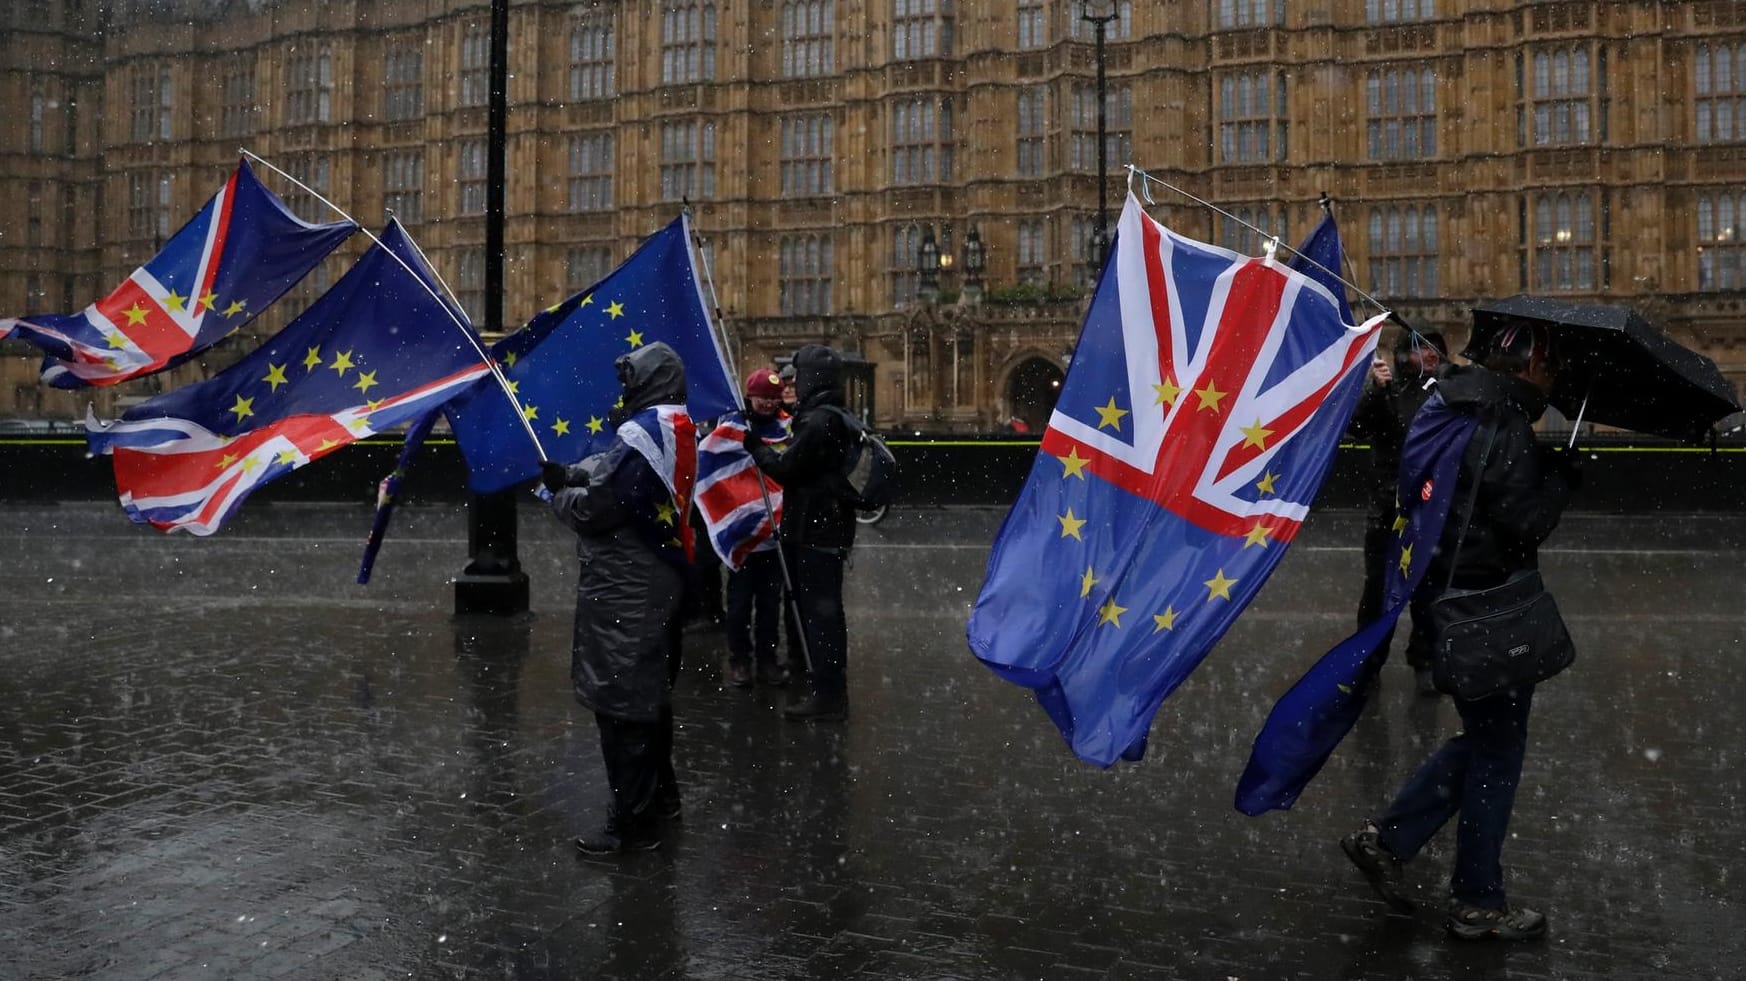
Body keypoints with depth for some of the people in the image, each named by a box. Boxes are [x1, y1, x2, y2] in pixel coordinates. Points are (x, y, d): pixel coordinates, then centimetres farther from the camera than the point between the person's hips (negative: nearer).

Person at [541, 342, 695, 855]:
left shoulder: (640, 434, -20)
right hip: (661, 577, 10)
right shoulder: (677, 429, 10)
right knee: (649, 691, 22)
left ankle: (633, 823, 4)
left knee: (620, 702, -2)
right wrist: (572, 475, -3)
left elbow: (594, 509, -20)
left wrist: (559, 493, -1)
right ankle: (660, 794, 36)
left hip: (624, 588, -10)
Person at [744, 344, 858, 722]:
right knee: (825, 610, 17)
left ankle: (828, 696, 0)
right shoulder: (838, 418, 14)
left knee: (818, 612, -5)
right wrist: (766, 449, 11)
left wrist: (756, 448, -2)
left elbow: (786, 469, -16)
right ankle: (831, 690, 26)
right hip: (829, 526, 10)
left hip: (815, 531, -10)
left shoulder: (818, 421, -18)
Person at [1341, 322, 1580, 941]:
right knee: (1497, 747, 4)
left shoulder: (1448, 404, 11)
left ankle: (1387, 839, 18)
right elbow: (1526, 522, -21)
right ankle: (1477, 905, 16)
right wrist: (1562, 477, -5)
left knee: (1484, 735, 21)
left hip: (1444, 592, 10)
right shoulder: (1502, 424, -19)